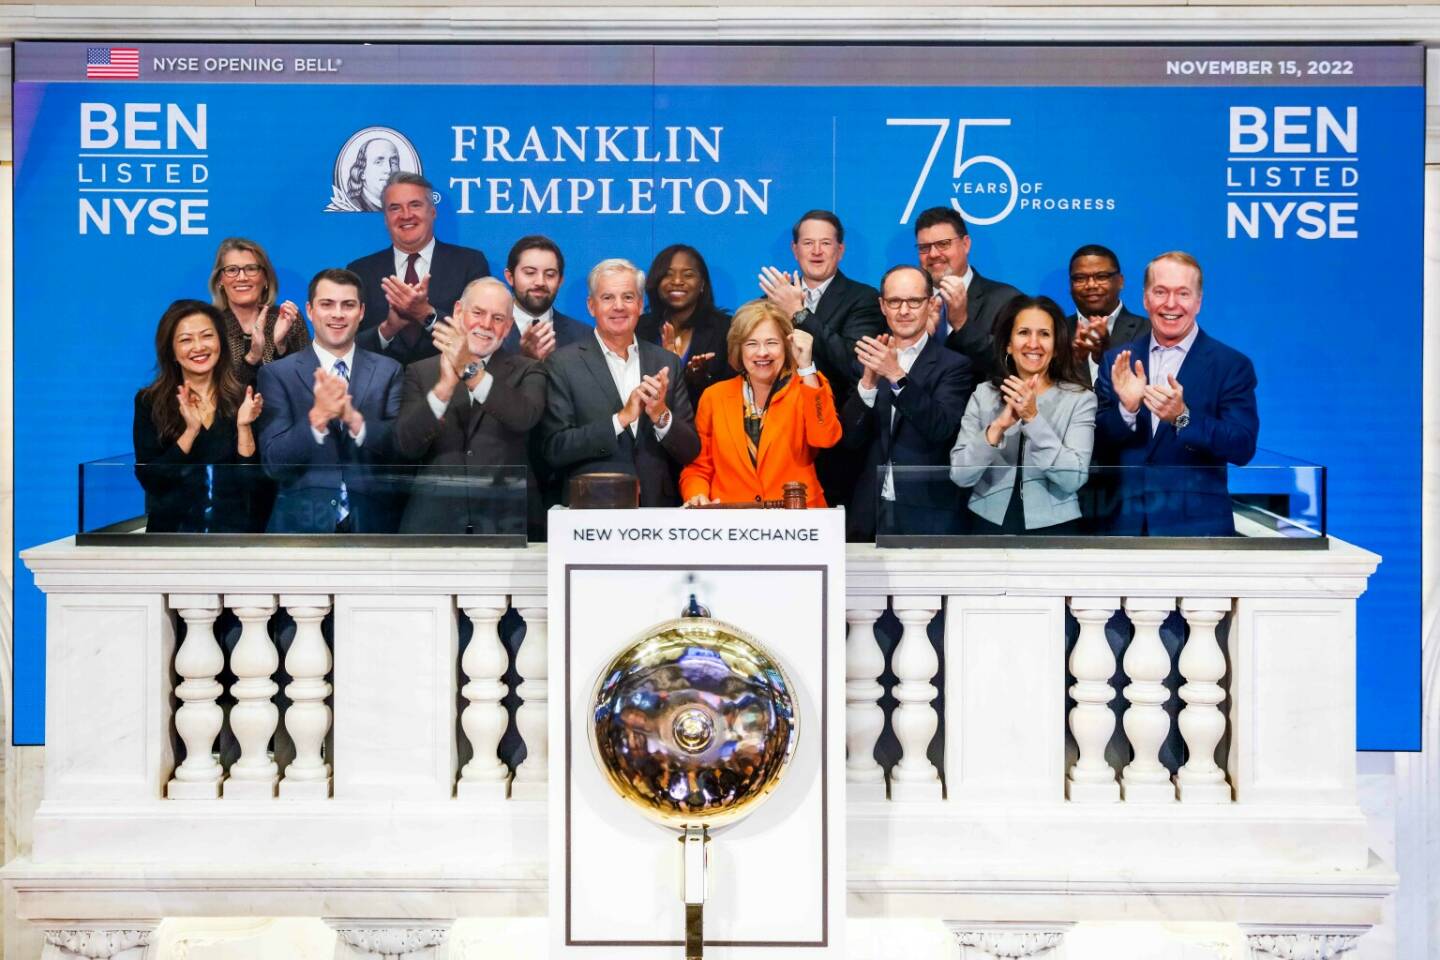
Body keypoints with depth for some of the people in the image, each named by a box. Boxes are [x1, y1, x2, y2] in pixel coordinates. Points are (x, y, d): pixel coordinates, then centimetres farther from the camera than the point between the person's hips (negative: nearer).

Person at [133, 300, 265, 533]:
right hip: (174, 529, -1)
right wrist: (191, 431, -15)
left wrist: (244, 427, -13)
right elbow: (149, 479, -5)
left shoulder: (245, 399, 3)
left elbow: (252, 482, 0)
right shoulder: (149, 402, 3)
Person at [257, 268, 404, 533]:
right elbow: (273, 462, -9)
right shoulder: (277, 373, -3)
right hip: (301, 522, -1)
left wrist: (354, 418, -21)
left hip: (370, 521, 1)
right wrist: (317, 417, -23)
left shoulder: (388, 371, 1)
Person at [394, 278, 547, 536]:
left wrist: (471, 370, -24)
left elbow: (526, 417, -13)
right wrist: (445, 386, -17)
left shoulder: (526, 371, 8)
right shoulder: (421, 372, 10)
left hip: (506, 519, 0)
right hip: (433, 519, 0)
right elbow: (406, 446, -3)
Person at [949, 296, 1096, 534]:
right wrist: (997, 427, -23)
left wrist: (1033, 418, -23)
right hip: (990, 526, 1)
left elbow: (1074, 478, -16)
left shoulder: (1080, 399, -5)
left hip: (1052, 528, -1)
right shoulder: (983, 395, -1)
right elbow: (960, 475, -9)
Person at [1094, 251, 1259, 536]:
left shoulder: (1231, 365, -1)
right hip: (1125, 525, 3)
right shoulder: (1117, 361, 7)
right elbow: (1097, 447, 3)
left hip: (1197, 528, -2)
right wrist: (1126, 408, -17)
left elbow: (1243, 448, -9)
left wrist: (1182, 417, -24)